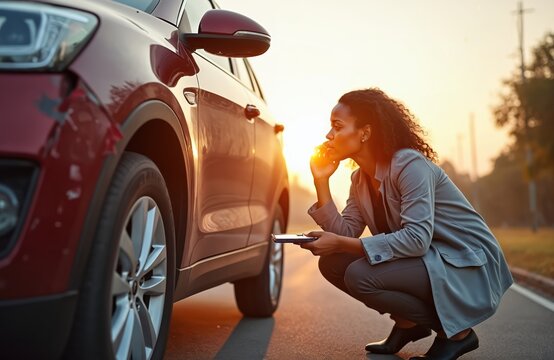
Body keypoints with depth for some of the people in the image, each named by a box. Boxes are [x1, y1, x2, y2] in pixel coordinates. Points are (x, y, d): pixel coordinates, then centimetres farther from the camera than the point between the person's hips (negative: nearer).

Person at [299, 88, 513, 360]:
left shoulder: (410, 165, -21)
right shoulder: (360, 179, 5)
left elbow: (417, 238, -30)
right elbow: (345, 233, -4)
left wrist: (341, 244, -32)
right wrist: (321, 181, -10)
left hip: (467, 269, -8)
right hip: (425, 261, 8)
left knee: (360, 275, -26)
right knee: (332, 263, -3)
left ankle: (456, 332, -7)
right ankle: (408, 323, 12)